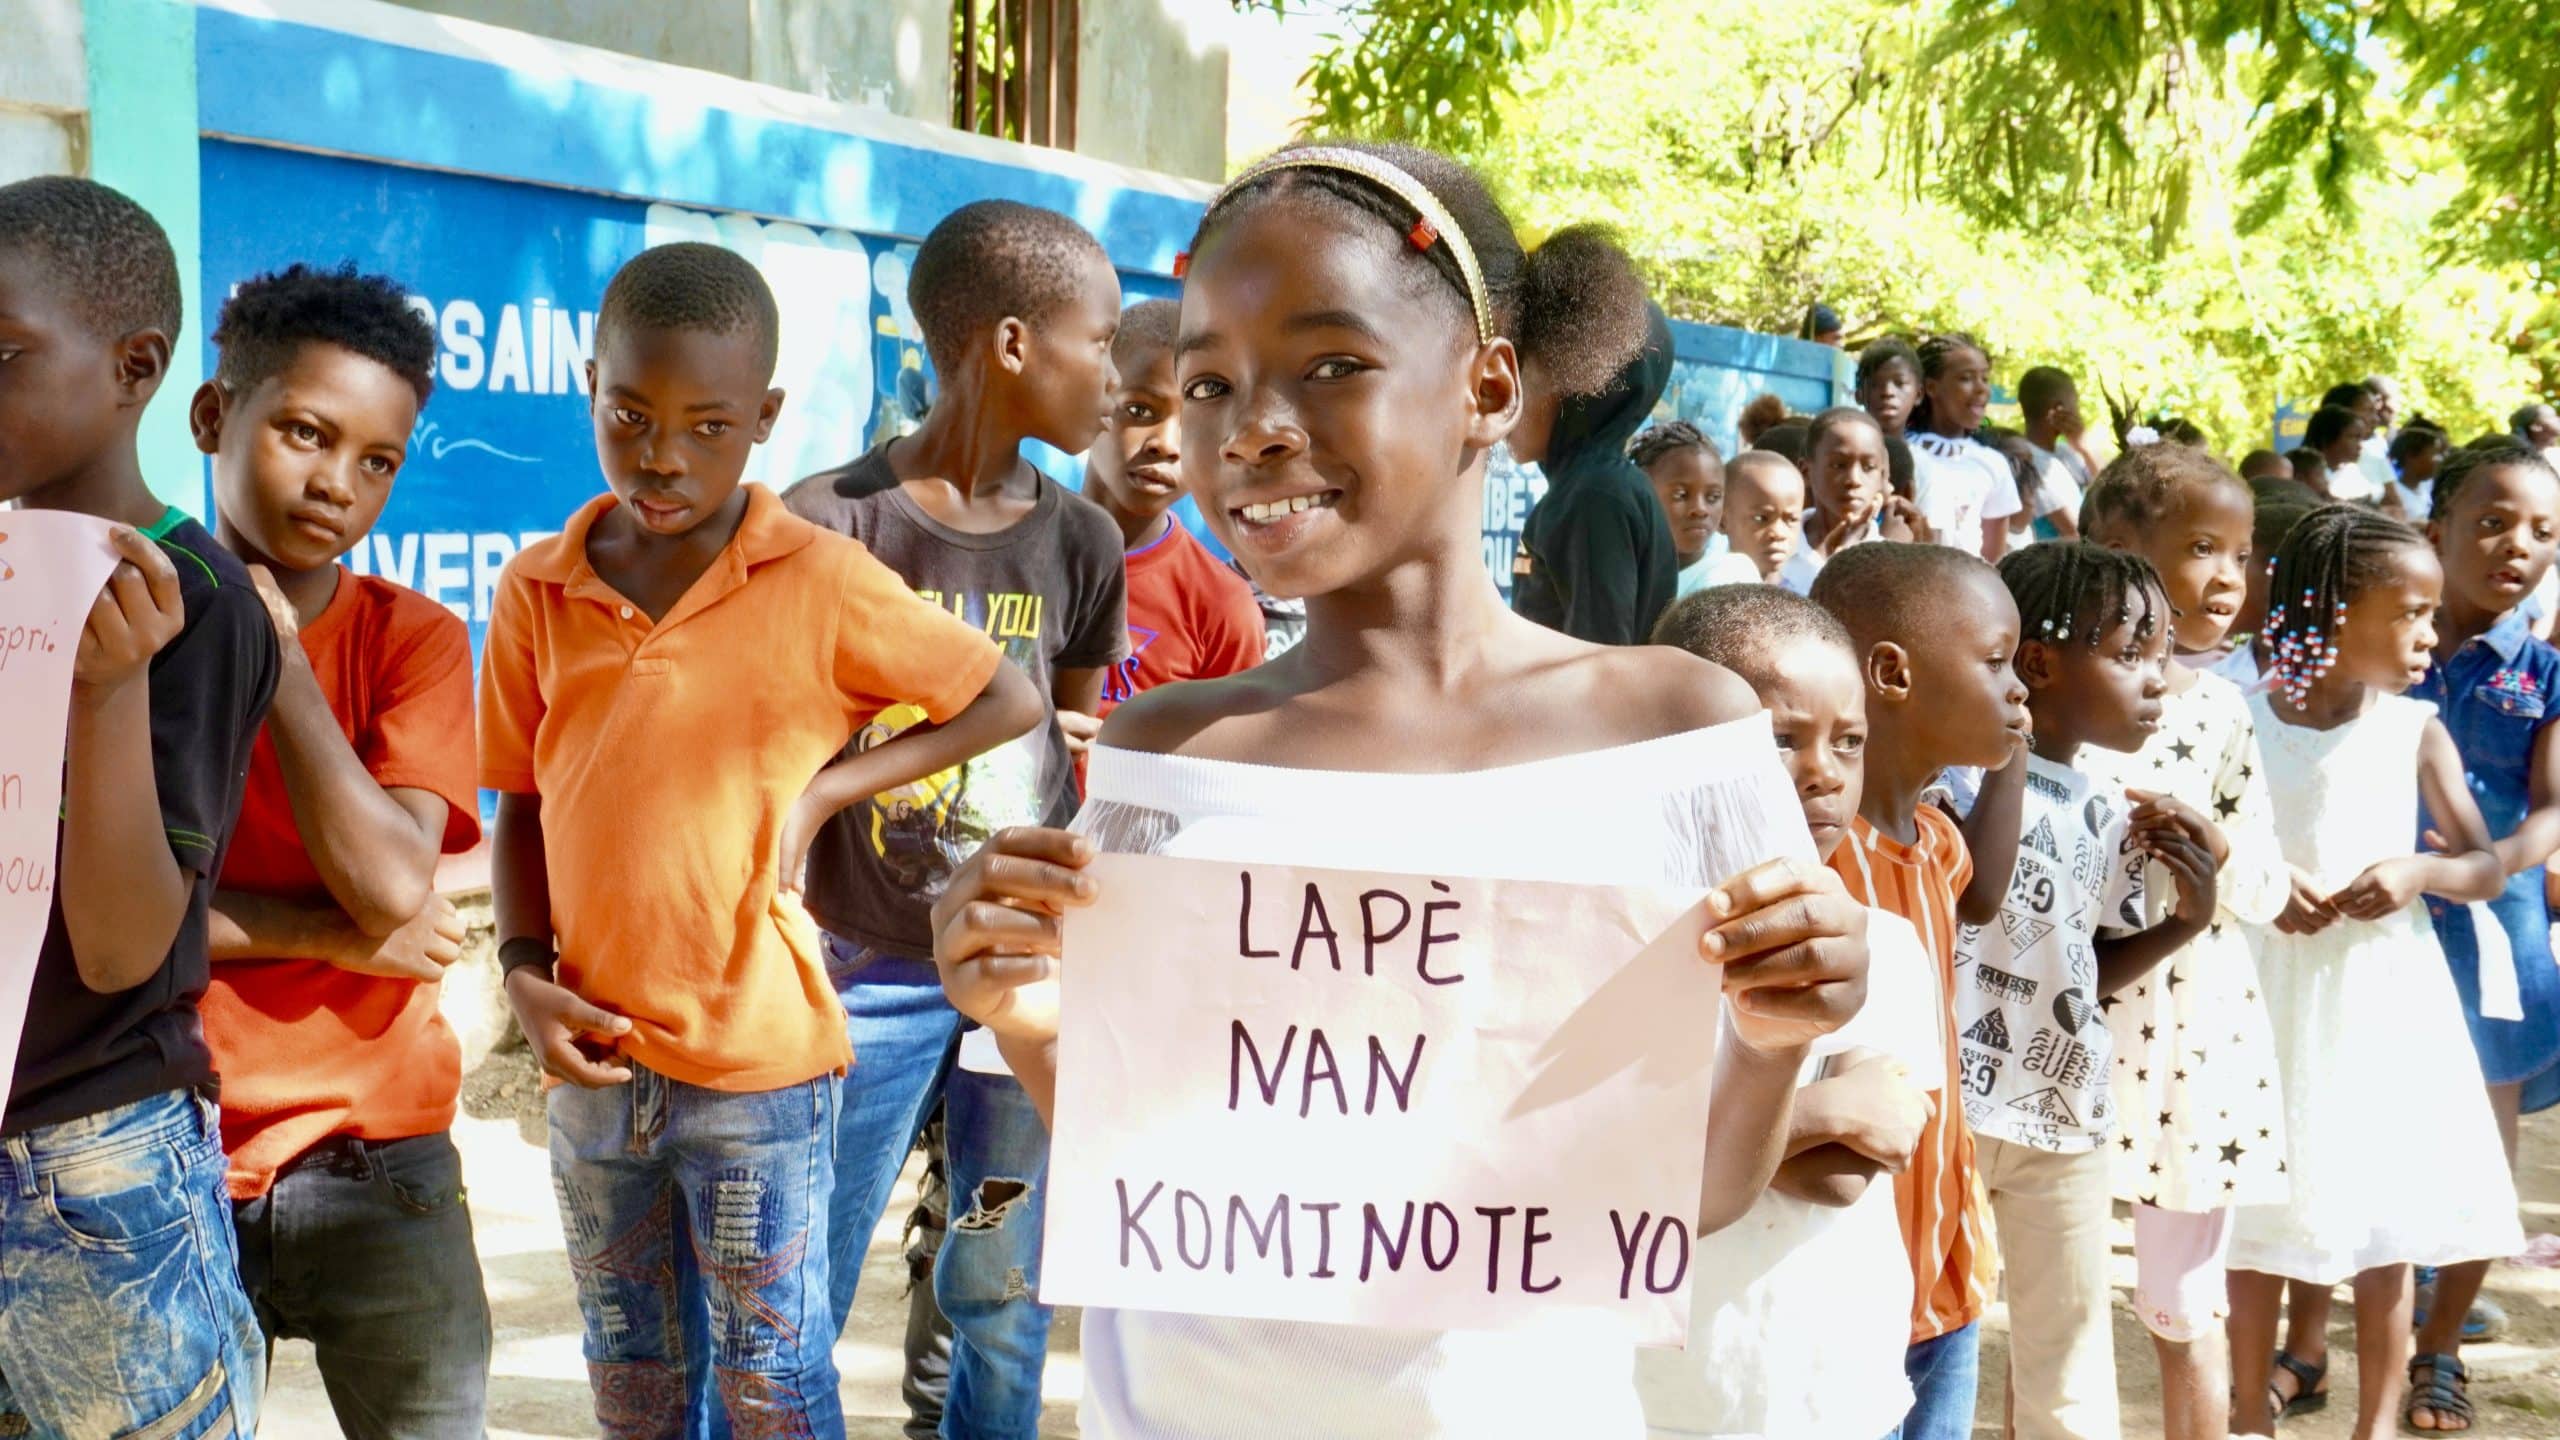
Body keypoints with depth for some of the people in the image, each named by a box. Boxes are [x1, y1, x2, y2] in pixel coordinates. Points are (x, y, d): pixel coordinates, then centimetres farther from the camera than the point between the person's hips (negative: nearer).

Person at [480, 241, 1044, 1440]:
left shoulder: (821, 584, -10)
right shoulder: (538, 591, 1)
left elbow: (1009, 701, -3)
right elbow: (522, 802, 9)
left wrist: (823, 789, -11)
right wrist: (525, 971, -5)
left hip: (757, 1058, -4)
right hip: (594, 1060, 4)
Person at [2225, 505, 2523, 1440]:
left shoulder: (2415, 730, -3)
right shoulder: (2240, 718, -6)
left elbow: (2486, 869, -1)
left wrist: (2416, 872, -20)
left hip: (2384, 992, 1)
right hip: (2270, 985, -1)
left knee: (2385, 1223, 6)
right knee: (2257, 1216, 8)